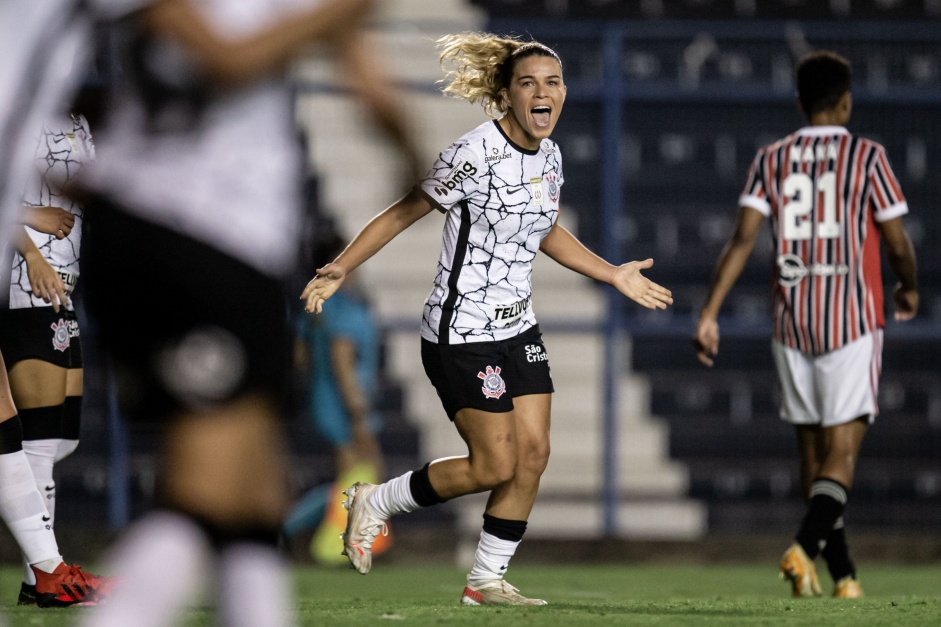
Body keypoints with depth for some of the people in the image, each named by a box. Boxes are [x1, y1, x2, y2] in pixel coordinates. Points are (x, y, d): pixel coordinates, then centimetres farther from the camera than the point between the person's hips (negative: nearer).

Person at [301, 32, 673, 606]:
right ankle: (374, 503, 13)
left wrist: (614, 275, 21)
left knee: (533, 453, 1)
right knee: (495, 465, -7)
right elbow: (404, 213, -11)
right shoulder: (474, 155, -19)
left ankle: (487, 580, 14)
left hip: (518, 328, 8)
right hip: (463, 335, -8)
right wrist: (340, 269, -16)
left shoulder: (550, 156, 5)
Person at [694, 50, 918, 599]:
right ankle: (805, 548, -29)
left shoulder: (770, 160, 5)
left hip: (792, 322, 4)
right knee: (843, 452, -6)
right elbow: (898, 245, -2)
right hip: (853, 319, -4)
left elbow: (743, 239, -5)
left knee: (814, 453, 13)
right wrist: (910, 289, 19)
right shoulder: (868, 157, -3)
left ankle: (844, 574, 17)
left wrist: (710, 313, -7)